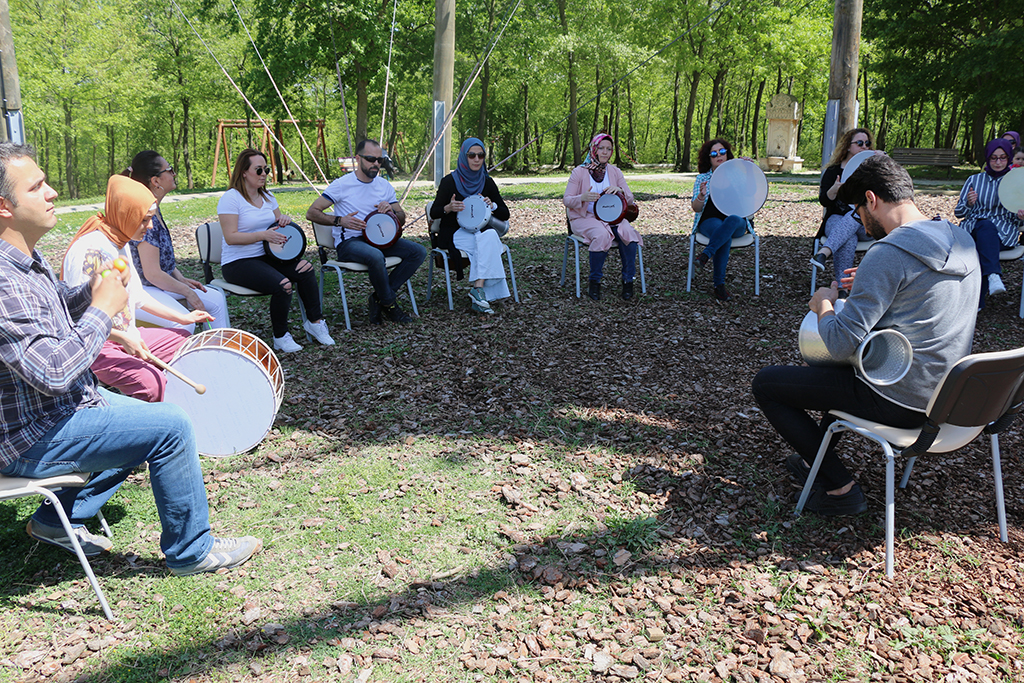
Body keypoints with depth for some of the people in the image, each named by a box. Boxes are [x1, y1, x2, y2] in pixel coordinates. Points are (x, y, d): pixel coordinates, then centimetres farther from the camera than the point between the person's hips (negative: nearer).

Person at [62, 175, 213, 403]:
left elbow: (135, 295, 20)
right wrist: (123, 338, -28)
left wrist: (182, 318, 16)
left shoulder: (121, 243, 11)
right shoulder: (90, 249, -21)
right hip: (93, 346, -10)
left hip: (126, 335, 10)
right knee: (154, 384, -32)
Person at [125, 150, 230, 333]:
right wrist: (187, 292, -14)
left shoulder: (154, 210, 7)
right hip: (137, 290, -10)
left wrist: (181, 279, 7)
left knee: (216, 299, 7)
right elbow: (152, 274, -23)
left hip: (159, 284, 10)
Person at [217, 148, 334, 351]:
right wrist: (264, 235, -27)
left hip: (267, 256, 7)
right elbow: (230, 237, -17)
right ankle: (280, 338, -12)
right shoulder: (231, 198, -10)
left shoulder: (267, 197, 14)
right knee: (283, 285, -30)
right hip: (237, 263, -7)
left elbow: (278, 224, 27)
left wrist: (285, 220, 1)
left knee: (305, 269, -19)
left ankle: (314, 321, -6)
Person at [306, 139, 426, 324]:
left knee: (419, 252, -14)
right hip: (348, 242, -6)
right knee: (376, 256, -39)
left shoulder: (384, 186, 9)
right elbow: (312, 213, -8)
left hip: (378, 239, 6)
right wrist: (340, 220, -23)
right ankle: (389, 304, -13)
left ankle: (378, 299, -9)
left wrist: (392, 211, -10)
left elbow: (402, 220, 14)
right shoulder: (342, 184, -7)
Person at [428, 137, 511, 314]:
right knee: (487, 242, -33)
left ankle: (478, 289, -41)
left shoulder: (487, 182, 8)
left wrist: (492, 206, -12)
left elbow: (505, 215, 10)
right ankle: (481, 292, -37)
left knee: (490, 237, -33)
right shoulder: (450, 181, -3)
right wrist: (449, 208, -24)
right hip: (456, 233, -4)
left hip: (482, 231, 4)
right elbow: (433, 213, -2)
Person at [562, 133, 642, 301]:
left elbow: (630, 200, 6)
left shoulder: (615, 172, 9)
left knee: (628, 233, -28)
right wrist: (583, 197, -26)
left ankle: (628, 280, -14)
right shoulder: (579, 172, -1)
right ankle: (594, 281, -17)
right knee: (602, 235, -36)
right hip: (584, 218, -3)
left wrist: (619, 191, -17)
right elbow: (566, 200, -5)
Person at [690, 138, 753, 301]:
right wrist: (701, 196, -19)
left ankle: (707, 254, -42)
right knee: (725, 237, -37)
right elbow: (696, 208, 5)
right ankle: (719, 284, -31)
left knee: (732, 220, -38)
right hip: (710, 222, -1)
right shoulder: (702, 178, 11)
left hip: (737, 225, 1)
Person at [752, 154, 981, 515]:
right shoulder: (961, 241, 4)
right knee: (839, 364, 34)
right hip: (944, 394, 9)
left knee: (766, 383, 1)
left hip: (897, 402, -9)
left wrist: (824, 304, -6)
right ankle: (817, 456, 40)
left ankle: (841, 488, 6)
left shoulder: (888, 253, -24)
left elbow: (841, 343, -25)